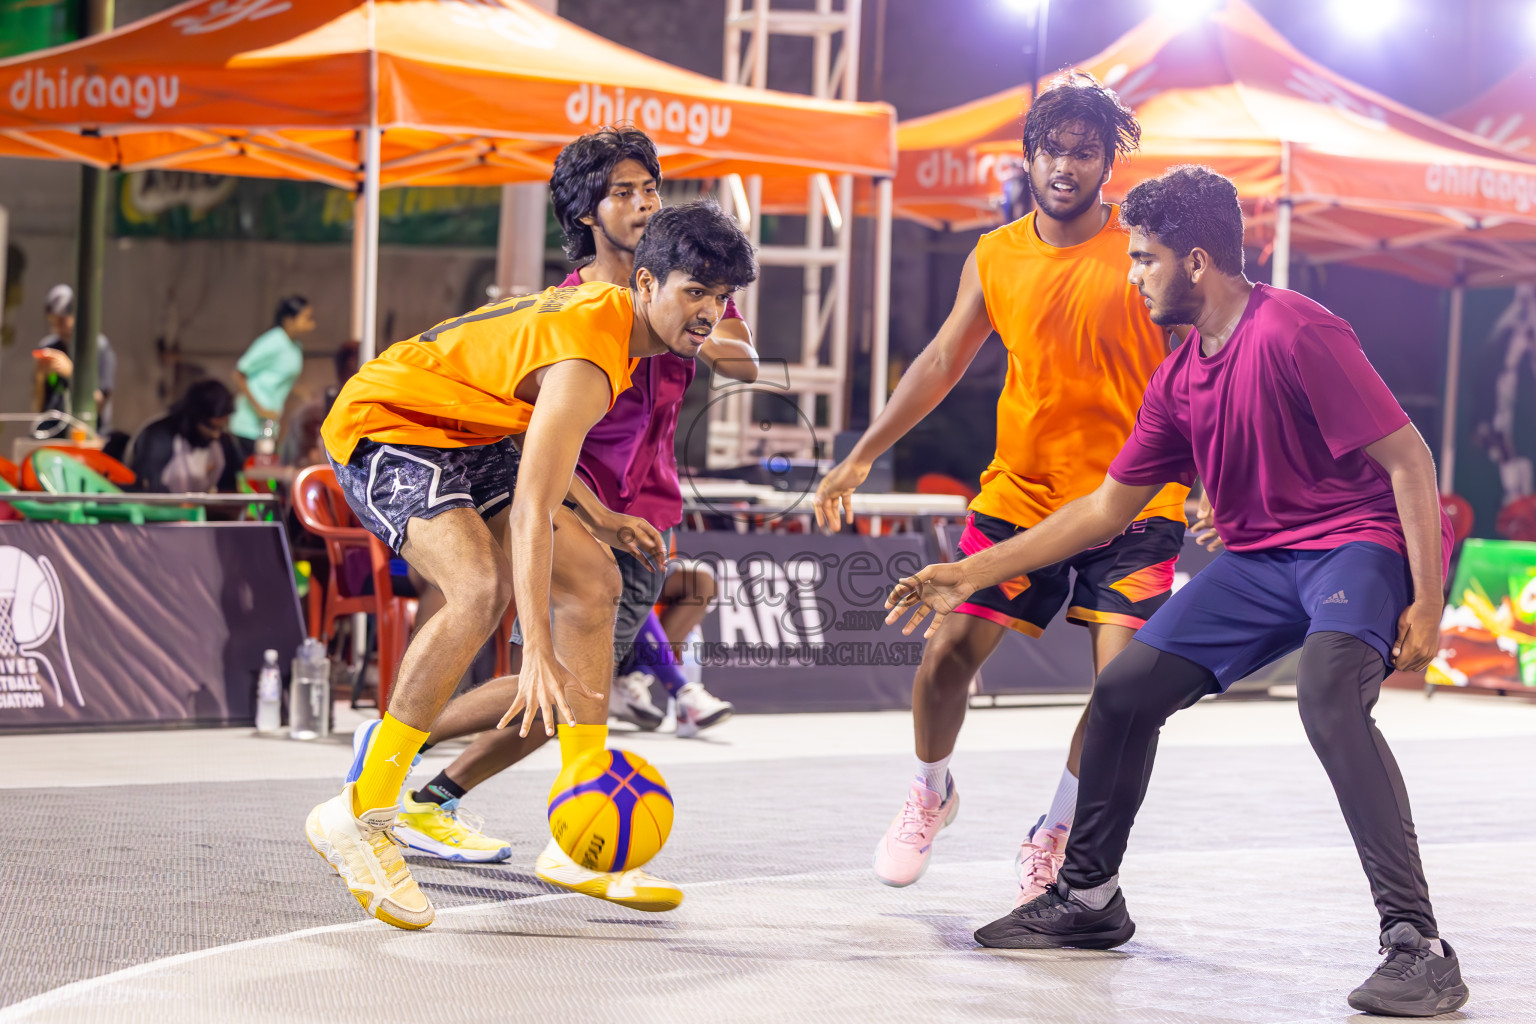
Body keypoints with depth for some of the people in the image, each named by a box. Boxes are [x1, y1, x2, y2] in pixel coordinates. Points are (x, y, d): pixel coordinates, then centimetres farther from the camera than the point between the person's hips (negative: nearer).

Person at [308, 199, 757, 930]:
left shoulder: (609, 311, 2)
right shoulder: (587, 360, -29)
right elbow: (529, 511, -38)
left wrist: (598, 523, 22)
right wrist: (538, 655, -44)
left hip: (463, 438, 11)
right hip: (382, 429, -11)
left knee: (592, 580, 2)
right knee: (480, 589, -32)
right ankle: (359, 815, -25)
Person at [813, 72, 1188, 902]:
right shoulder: (995, 258, 3)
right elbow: (943, 360, 13)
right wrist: (862, 455, 10)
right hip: (1022, 491, 3)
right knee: (948, 651, -3)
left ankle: (1055, 836, 9)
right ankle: (931, 792, 26)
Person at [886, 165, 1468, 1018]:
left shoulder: (1293, 333, -19)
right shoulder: (1178, 380, 7)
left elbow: (1408, 458, -18)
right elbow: (1105, 510, 16)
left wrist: (1427, 604, -23)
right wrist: (971, 575, 14)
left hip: (1359, 541, -9)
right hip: (1259, 558, 9)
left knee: (1328, 694, -35)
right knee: (1125, 689, 5)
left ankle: (1418, 946, -33)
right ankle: (1087, 897, 26)